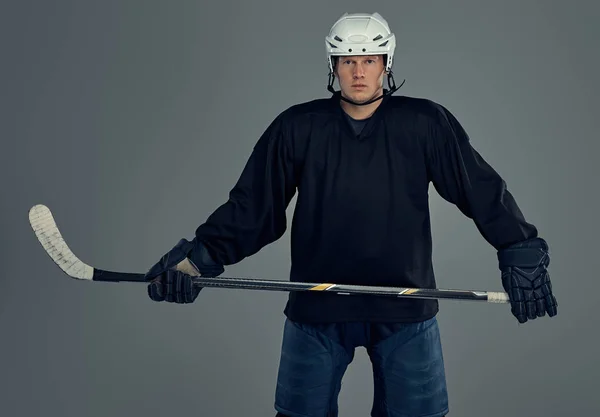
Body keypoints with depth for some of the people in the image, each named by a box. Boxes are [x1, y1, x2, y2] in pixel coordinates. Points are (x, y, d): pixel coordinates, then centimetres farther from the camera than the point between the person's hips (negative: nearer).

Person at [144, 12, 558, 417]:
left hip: (406, 309, 0)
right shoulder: (298, 127, 0)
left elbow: (484, 190, 2)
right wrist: (200, 256, -9)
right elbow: (251, 205, 0)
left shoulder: (426, 123, -1)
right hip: (315, 309, 1)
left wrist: (522, 252, -5)